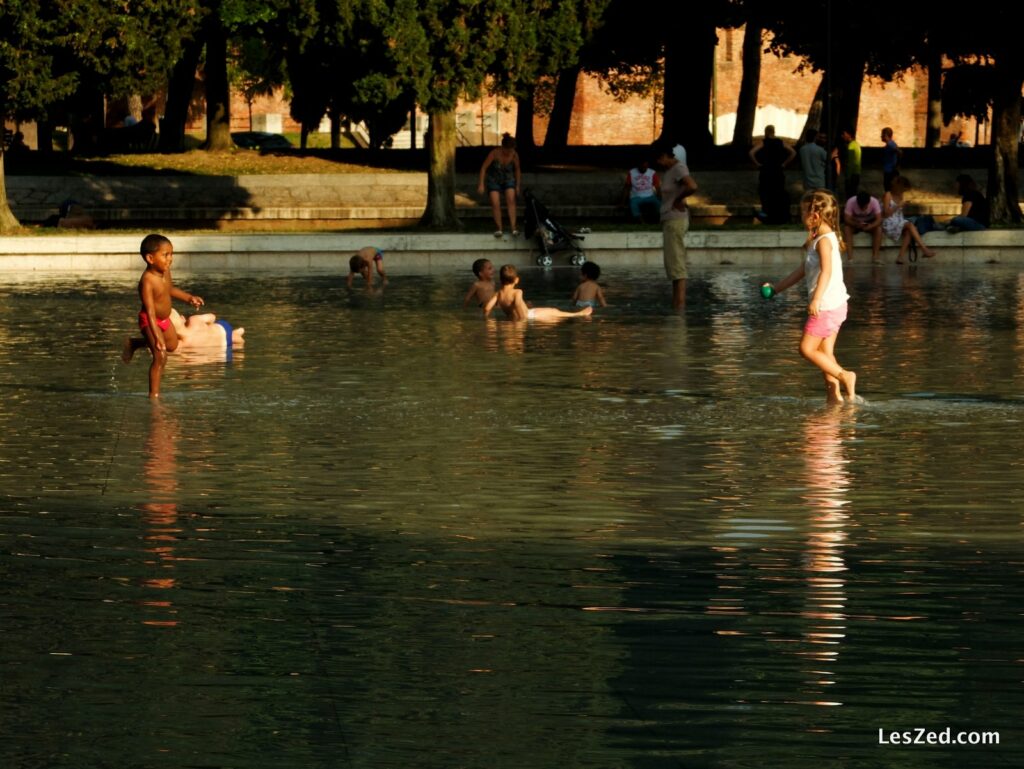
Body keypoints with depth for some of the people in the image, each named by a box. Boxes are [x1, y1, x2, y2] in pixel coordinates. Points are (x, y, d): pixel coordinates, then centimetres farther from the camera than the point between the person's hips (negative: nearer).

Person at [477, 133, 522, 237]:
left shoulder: (514, 155, -17)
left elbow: (517, 169, 1)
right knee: (495, 203, -19)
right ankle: (498, 228, -3)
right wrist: (481, 184, -20)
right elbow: (484, 168, -16)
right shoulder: (494, 153, -25)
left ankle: (513, 227, -27)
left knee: (511, 200, -23)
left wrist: (518, 186, 4)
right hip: (493, 180, -1)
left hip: (508, 179, 1)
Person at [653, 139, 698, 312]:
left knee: (676, 264, -10)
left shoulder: (679, 169, -13)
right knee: (673, 265, 11)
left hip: (676, 220, -10)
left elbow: (692, 187, -29)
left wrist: (679, 199, -15)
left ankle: (680, 303, -11)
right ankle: (676, 304, 14)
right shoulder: (667, 170, 16)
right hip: (668, 220, 10)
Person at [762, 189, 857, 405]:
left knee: (807, 348, -7)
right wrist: (776, 288, 31)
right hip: (835, 305, 10)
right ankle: (834, 393, 5)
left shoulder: (824, 241, -13)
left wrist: (816, 299, -38)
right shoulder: (819, 240, 18)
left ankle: (844, 376, -10)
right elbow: (801, 271, 26)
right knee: (824, 351, 8)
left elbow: (826, 271, -28)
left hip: (826, 305, -10)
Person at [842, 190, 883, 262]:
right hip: (855, 223, 0)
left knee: (878, 229, -30)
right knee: (846, 228, -32)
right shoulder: (851, 202, -28)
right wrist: (857, 224, -47)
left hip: (870, 224, 0)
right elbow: (847, 219, -29)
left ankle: (875, 256, -26)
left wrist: (870, 226, -47)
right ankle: (850, 256, -32)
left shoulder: (874, 202, -26)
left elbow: (879, 220, -28)